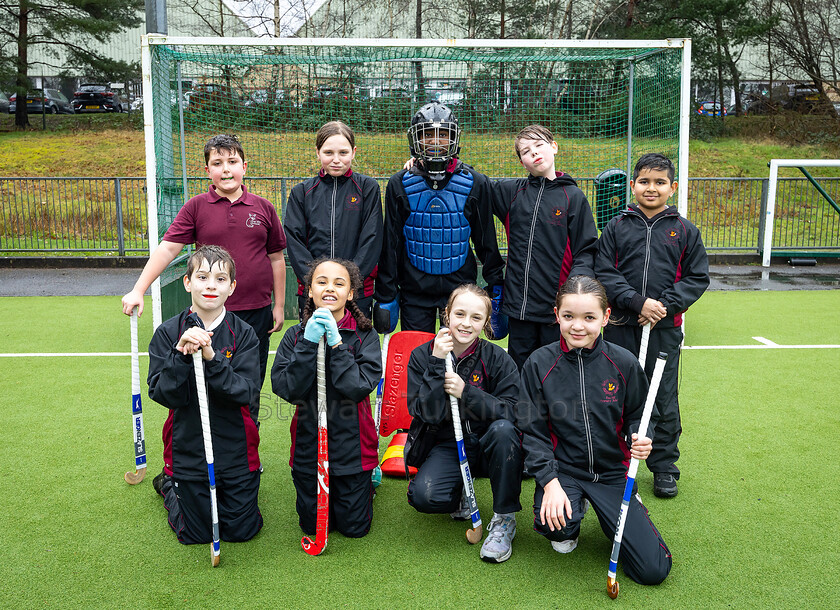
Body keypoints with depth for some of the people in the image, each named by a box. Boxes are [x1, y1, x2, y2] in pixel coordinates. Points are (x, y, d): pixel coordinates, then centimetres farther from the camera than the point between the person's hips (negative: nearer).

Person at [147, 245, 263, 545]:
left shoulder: (243, 334, -8)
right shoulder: (168, 333, -8)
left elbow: (245, 393, -17)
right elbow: (163, 395, -13)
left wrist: (211, 357, -29)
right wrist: (181, 354, -28)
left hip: (236, 450, 0)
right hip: (188, 450, 0)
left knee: (241, 530, 12)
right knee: (195, 535, 14)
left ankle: (239, 487, 41)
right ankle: (168, 484, 40)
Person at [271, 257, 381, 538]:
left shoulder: (365, 336, -9)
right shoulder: (296, 335, -4)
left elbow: (359, 388, -21)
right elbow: (288, 389, -15)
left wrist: (336, 343, -25)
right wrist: (308, 343, -23)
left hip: (351, 444, -1)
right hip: (309, 444, 2)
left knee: (354, 526, 10)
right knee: (313, 526, 13)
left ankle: (367, 479, 38)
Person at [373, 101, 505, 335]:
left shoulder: (475, 183, -2)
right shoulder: (400, 184, -1)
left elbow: (486, 240, 6)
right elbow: (391, 243, 2)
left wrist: (497, 287, 8)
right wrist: (385, 296, 2)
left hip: (460, 289, 0)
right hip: (414, 291, 0)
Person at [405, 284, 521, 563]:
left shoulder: (498, 358, -7)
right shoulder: (422, 356, -5)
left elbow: (513, 411, -16)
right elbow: (428, 414, -14)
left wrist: (466, 392, -26)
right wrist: (438, 364, -24)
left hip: (487, 446, 0)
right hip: (446, 447, 0)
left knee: (504, 429, -34)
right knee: (423, 496, -29)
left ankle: (504, 519, -15)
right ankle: (460, 495, 10)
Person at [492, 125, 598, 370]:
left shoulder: (573, 196, 1)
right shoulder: (510, 191, 7)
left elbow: (586, 250, 0)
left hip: (556, 307, -3)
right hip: (517, 303, 3)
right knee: (519, 372, 12)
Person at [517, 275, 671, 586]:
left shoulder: (624, 363, -5)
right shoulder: (540, 363, -7)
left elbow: (638, 416, 9)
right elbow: (533, 430, -5)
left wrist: (639, 439, -14)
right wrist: (549, 481, -17)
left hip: (612, 472, 1)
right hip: (562, 469, 0)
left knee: (653, 570, -9)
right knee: (554, 522, -34)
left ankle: (628, 511, 24)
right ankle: (573, 512, 6)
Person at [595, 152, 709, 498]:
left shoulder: (685, 231, 5)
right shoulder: (616, 228, 4)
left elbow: (697, 278, 3)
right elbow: (604, 273, -3)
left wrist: (665, 305, -12)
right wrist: (638, 302, -15)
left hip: (665, 329, 0)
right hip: (621, 327, 0)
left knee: (664, 400, 7)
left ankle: (664, 467, 22)